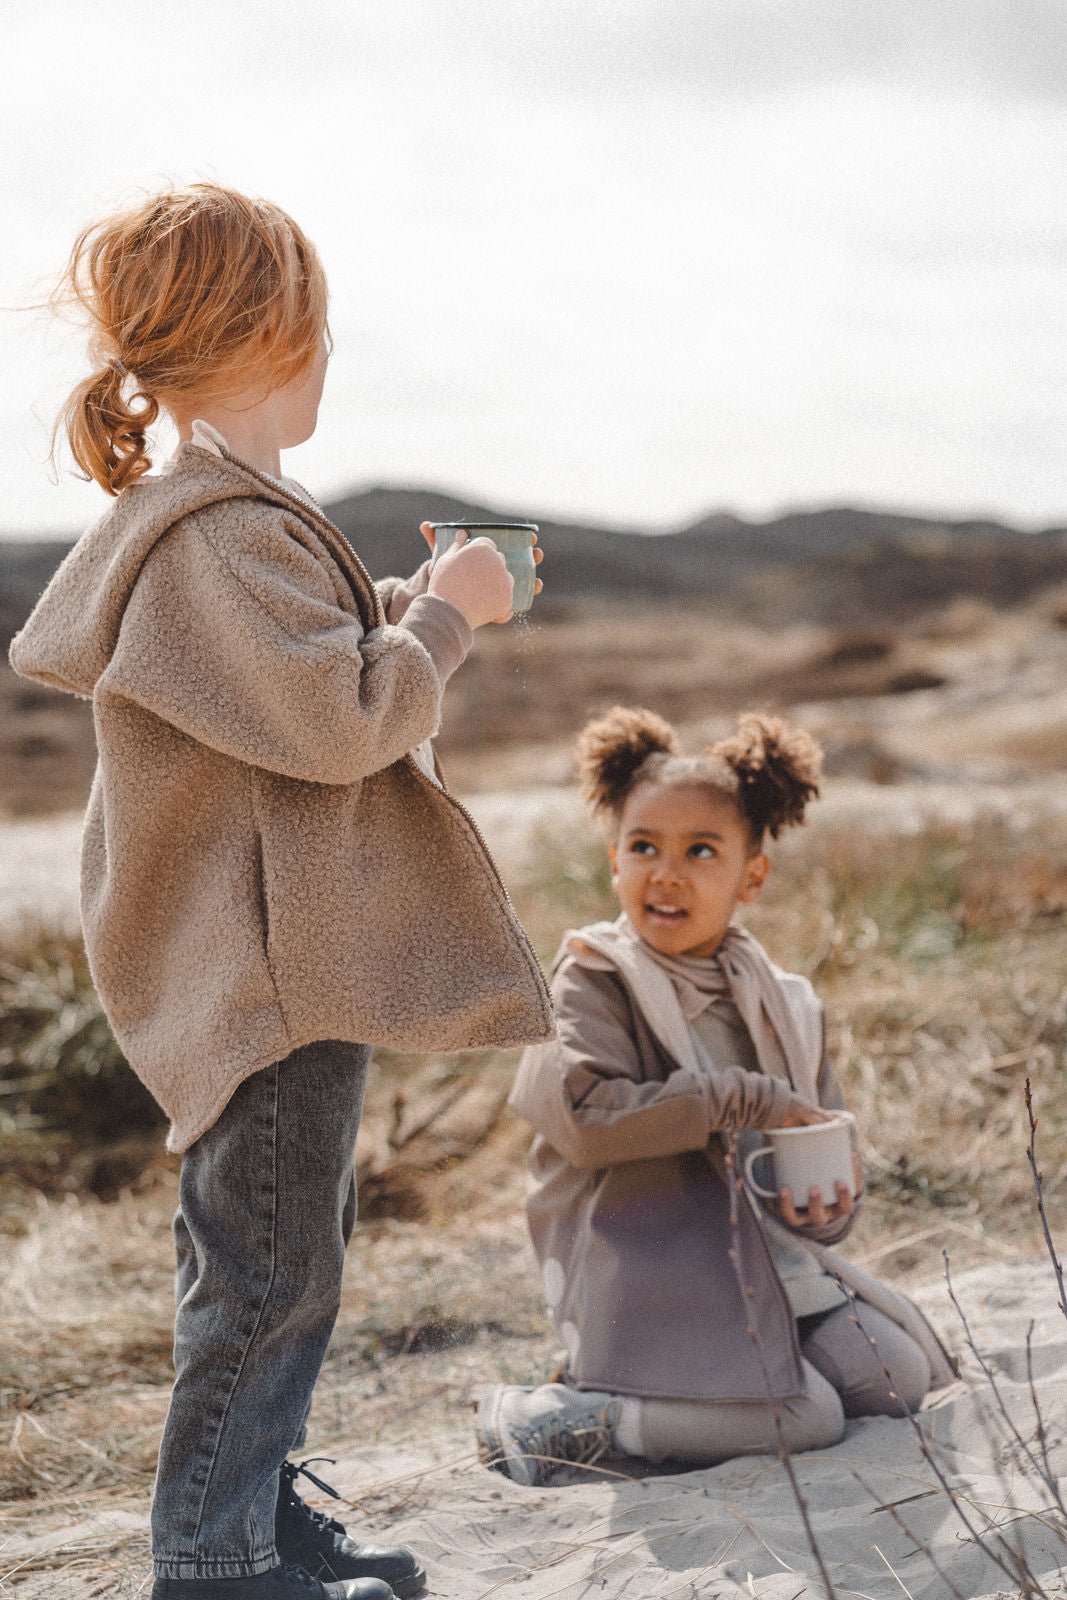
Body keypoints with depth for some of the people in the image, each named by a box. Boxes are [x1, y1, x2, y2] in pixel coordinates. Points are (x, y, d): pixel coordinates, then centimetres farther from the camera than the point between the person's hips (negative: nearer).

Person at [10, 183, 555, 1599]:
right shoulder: (222, 532, -20)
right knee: (268, 1265, -2)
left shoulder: (208, 515, 15)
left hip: (281, 955, 11)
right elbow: (341, 720, -25)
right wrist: (443, 614, -11)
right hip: (268, 966, -11)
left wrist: (420, 610, 20)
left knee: (289, 1248, 19)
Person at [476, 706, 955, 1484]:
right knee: (807, 1422, -20)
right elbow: (585, 1116, -24)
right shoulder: (594, 983, -7)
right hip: (640, 1265, -7)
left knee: (900, 1377, -6)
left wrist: (827, 1207, -12)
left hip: (762, 1253, 7)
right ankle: (554, 1418, -9)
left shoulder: (782, 1004, 8)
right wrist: (747, 1100, -20)